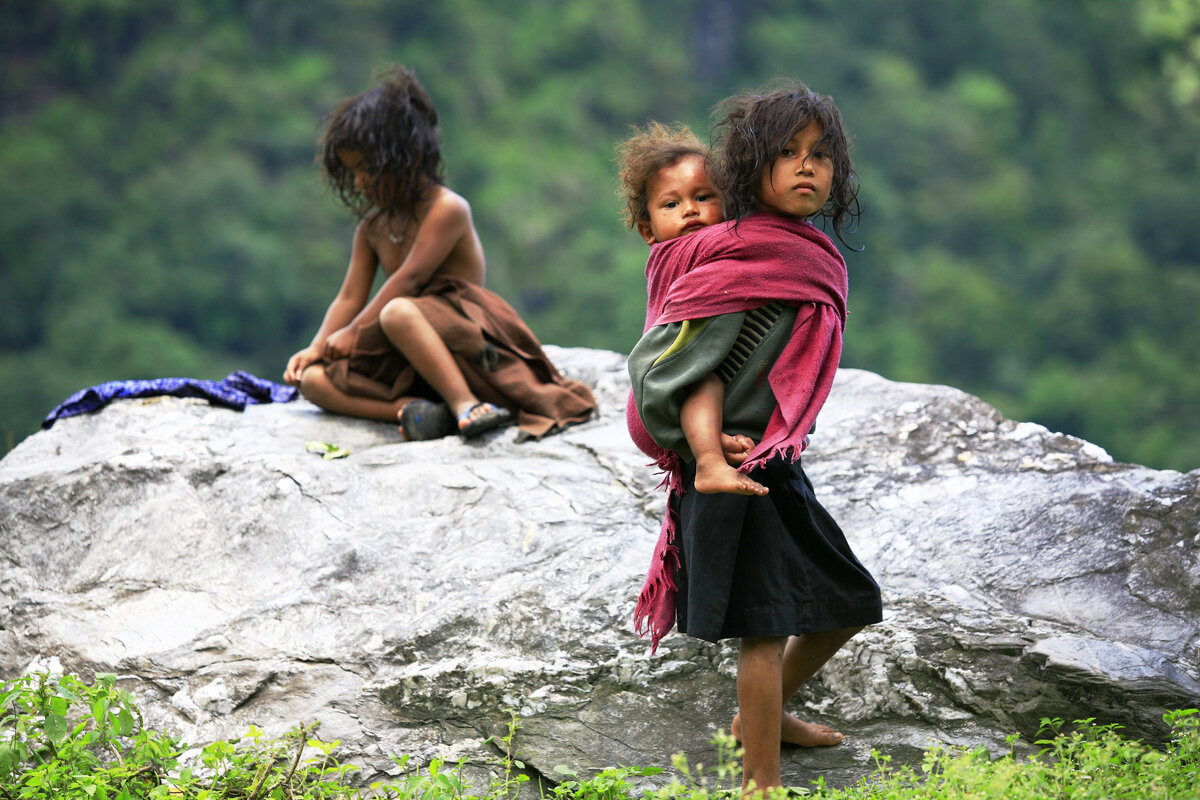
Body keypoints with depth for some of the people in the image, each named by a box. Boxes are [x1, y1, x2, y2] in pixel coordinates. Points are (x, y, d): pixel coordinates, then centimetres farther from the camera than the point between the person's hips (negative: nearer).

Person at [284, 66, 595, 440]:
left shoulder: (448, 209, -9)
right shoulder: (372, 227, 17)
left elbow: (409, 278, -16)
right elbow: (349, 297, 13)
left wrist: (353, 331, -15)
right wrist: (316, 348, -2)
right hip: (399, 365, 8)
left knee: (398, 312, -40)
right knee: (313, 378, -12)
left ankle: (464, 403, -43)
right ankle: (407, 408, -33)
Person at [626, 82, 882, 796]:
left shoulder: (814, 257, 7)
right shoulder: (741, 259, -20)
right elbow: (657, 368, -22)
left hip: (780, 467, 9)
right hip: (737, 474, -9)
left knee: (850, 600, 19)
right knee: (765, 625, -4)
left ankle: (765, 716, 38)